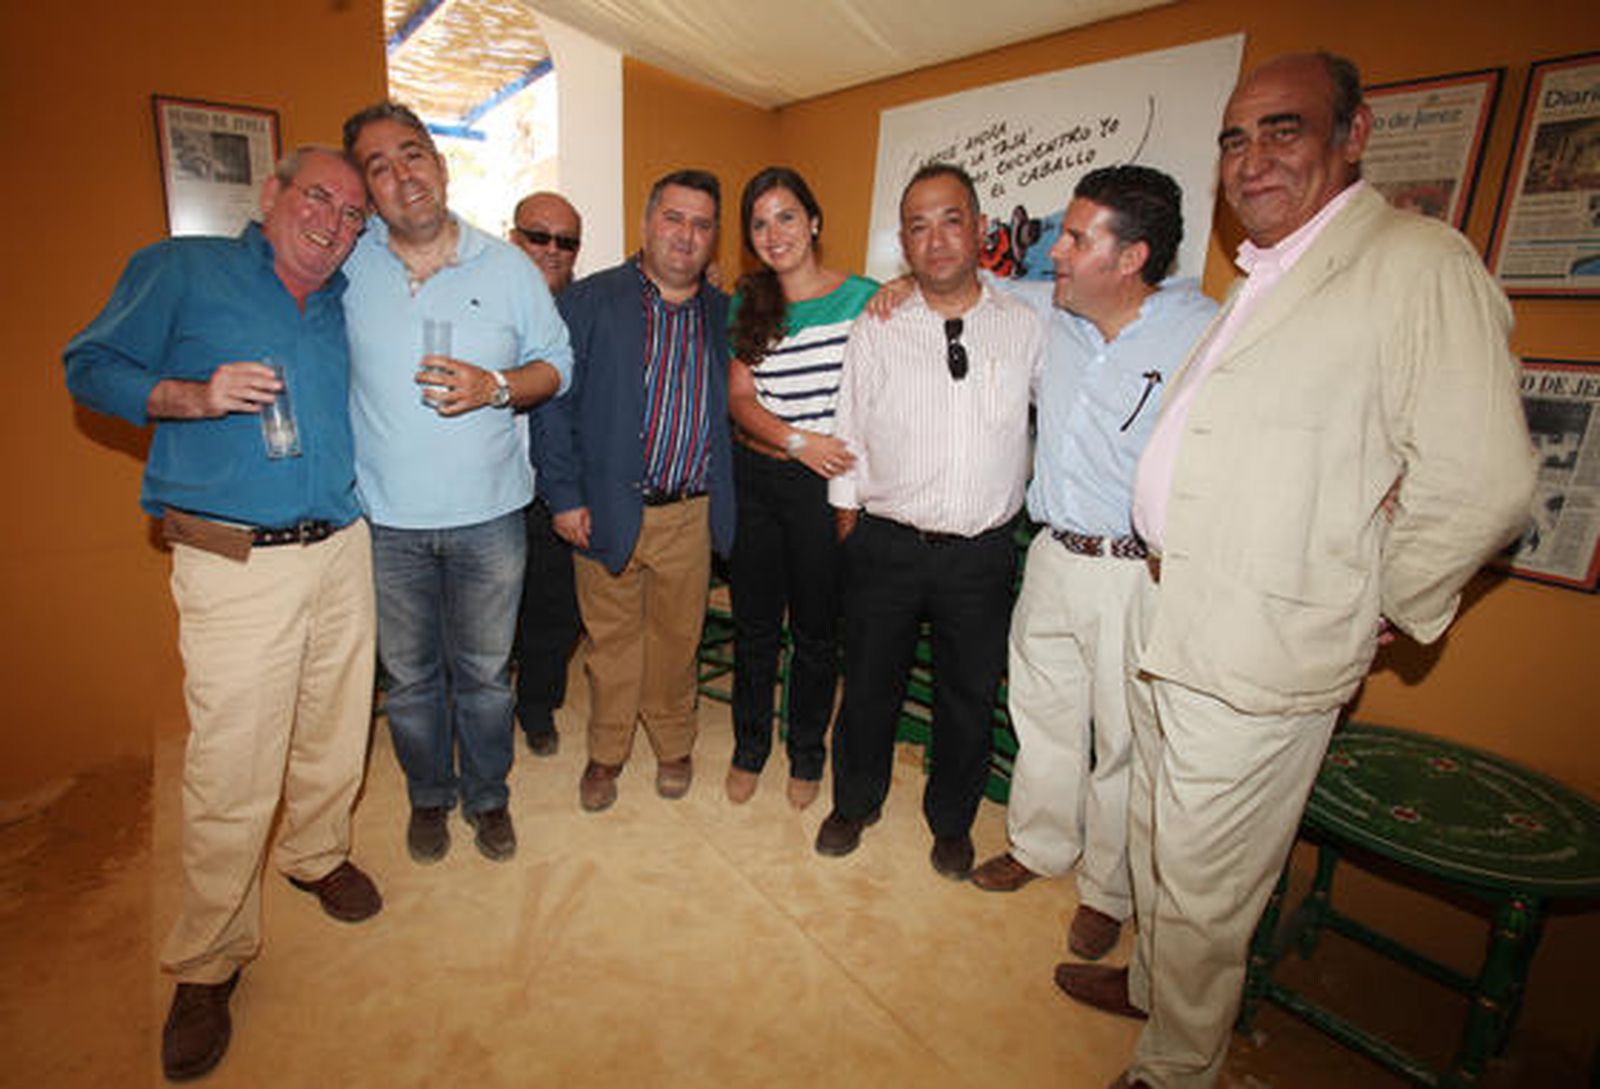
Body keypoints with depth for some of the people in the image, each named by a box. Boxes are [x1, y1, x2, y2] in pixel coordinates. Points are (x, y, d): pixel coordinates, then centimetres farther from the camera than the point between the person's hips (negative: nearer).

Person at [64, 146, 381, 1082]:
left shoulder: (347, 305, 16)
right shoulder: (181, 271, 4)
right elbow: (89, 367, 3)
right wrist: (190, 396, -15)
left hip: (343, 549, 5)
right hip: (235, 567, -4)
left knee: (337, 731, 15)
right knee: (232, 772, -2)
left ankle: (318, 853, 41)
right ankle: (210, 961, 18)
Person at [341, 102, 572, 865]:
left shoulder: (506, 267, 0)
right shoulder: (346, 266, 1)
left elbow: (558, 364, 4)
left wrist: (496, 387, -15)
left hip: (488, 516, 0)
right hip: (386, 519, 1)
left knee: (484, 673, 13)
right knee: (409, 677, 15)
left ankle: (488, 796, 36)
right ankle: (429, 797, 39)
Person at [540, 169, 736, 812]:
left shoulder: (724, 313, 8)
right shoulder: (588, 302, -2)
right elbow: (553, 402, -4)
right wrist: (564, 495, -8)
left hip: (693, 513, 2)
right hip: (607, 511, -2)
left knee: (677, 639, 15)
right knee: (611, 640, 12)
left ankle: (673, 745, 37)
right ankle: (606, 753, 34)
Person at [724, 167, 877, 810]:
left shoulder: (864, 298, -3)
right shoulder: (746, 305, 8)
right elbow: (739, 399, 1)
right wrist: (796, 440, -16)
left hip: (826, 486, -3)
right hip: (754, 480, 3)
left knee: (816, 631, 10)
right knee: (754, 625, 14)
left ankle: (807, 754, 33)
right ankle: (749, 748, 35)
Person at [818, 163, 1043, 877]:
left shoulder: (1027, 327, 2)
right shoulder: (873, 333, 0)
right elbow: (848, 442, 2)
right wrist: (851, 529, 3)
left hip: (983, 552, 1)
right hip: (886, 545, 0)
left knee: (970, 697, 15)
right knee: (869, 685, 14)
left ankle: (952, 820, 41)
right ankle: (854, 802, 41)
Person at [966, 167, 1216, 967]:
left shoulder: (1204, 336, -14)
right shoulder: (1048, 311, 4)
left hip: (1141, 577, -5)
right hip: (1052, 560, 6)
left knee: (1126, 741, 8)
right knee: (1041, 712, 19)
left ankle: (1107, 892, 32)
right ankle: (1039, 846, 43)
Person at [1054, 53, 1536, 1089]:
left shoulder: (1419, 262, -14)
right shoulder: (1262, 280, 15)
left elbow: (1481, 481, -22)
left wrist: (1381, 607, -9)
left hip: (1260, 657, -9)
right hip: (1174, 628, 9)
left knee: (1204, 887, 10)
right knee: (1156, 844, 25)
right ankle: (1151, 982, 49)